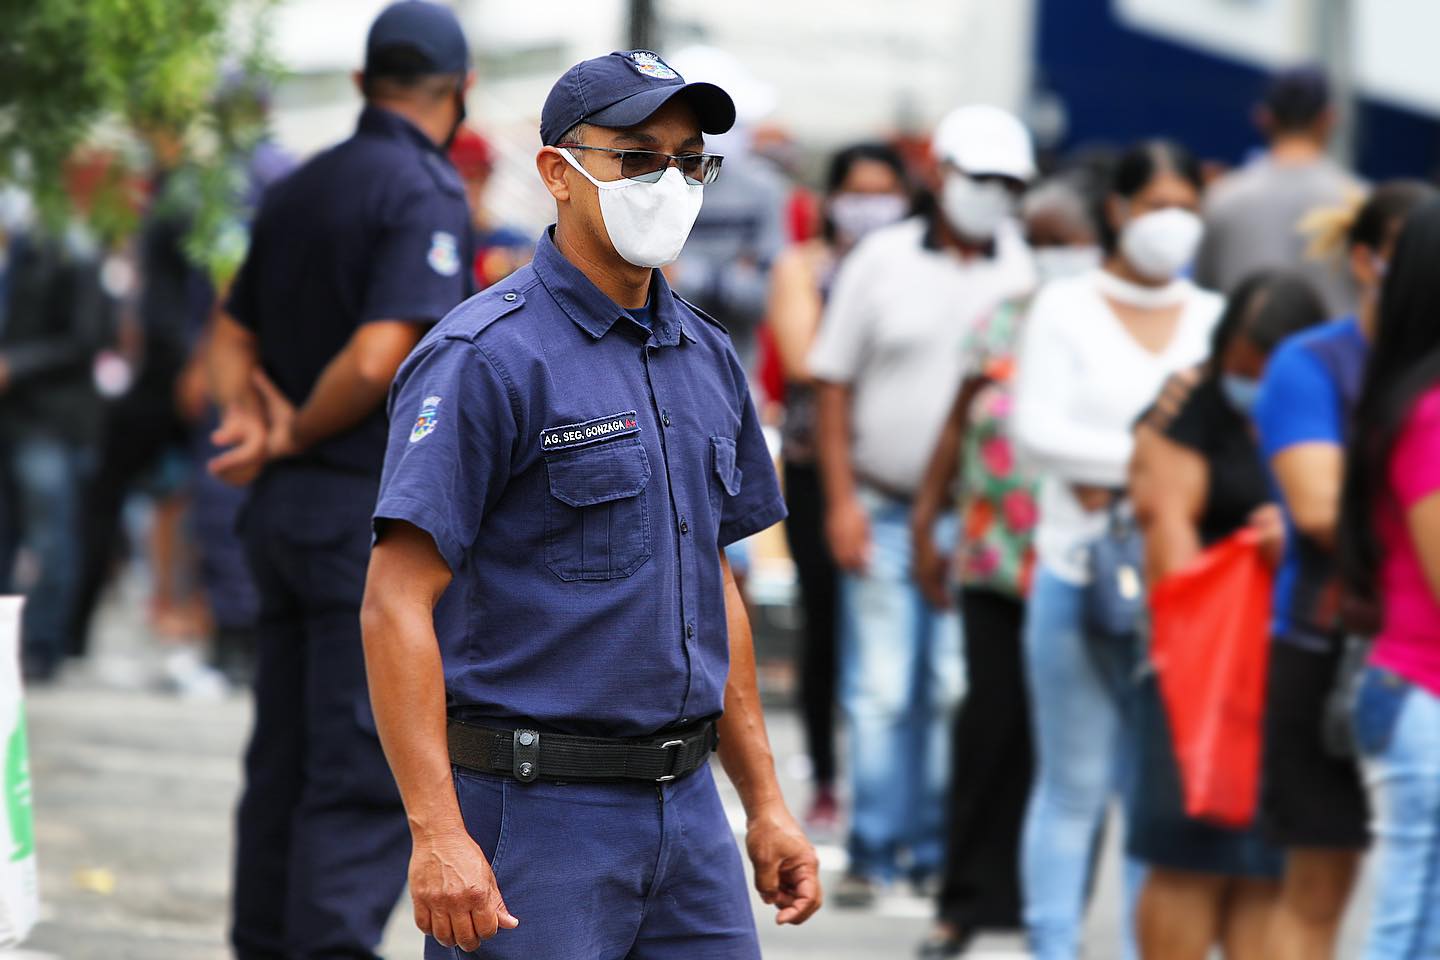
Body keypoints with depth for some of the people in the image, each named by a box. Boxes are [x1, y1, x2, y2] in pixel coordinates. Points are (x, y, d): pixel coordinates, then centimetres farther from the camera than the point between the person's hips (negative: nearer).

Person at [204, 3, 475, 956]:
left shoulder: (295, 192, 13)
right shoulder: (426, 196, -13)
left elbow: (233, 338, 17)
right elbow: (377, 359, -22)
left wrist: (256, 422, 0)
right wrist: (294, 437, -8)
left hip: (286, 511, 8)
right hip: (379, 515, -8)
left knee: (284, 761, 13)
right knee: (370, 771, -7)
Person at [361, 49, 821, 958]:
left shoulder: (706, 358, 13)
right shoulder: (486, 358, -11)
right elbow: (398, 602, -17)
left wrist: (766, 803, 18)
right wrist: (438, 836, -24)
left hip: (687, 811, 7)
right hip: (534, 814, -7)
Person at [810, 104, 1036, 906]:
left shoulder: (1024, 275, 5)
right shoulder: (884, 260, 3)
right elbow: (835, 387, 5)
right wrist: (841, 501, -2)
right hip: (883, 511, 0)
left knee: (956, 689, 0)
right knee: (880, 690, -1)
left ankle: (937, 850, 8)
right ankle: (873, 851, 7)